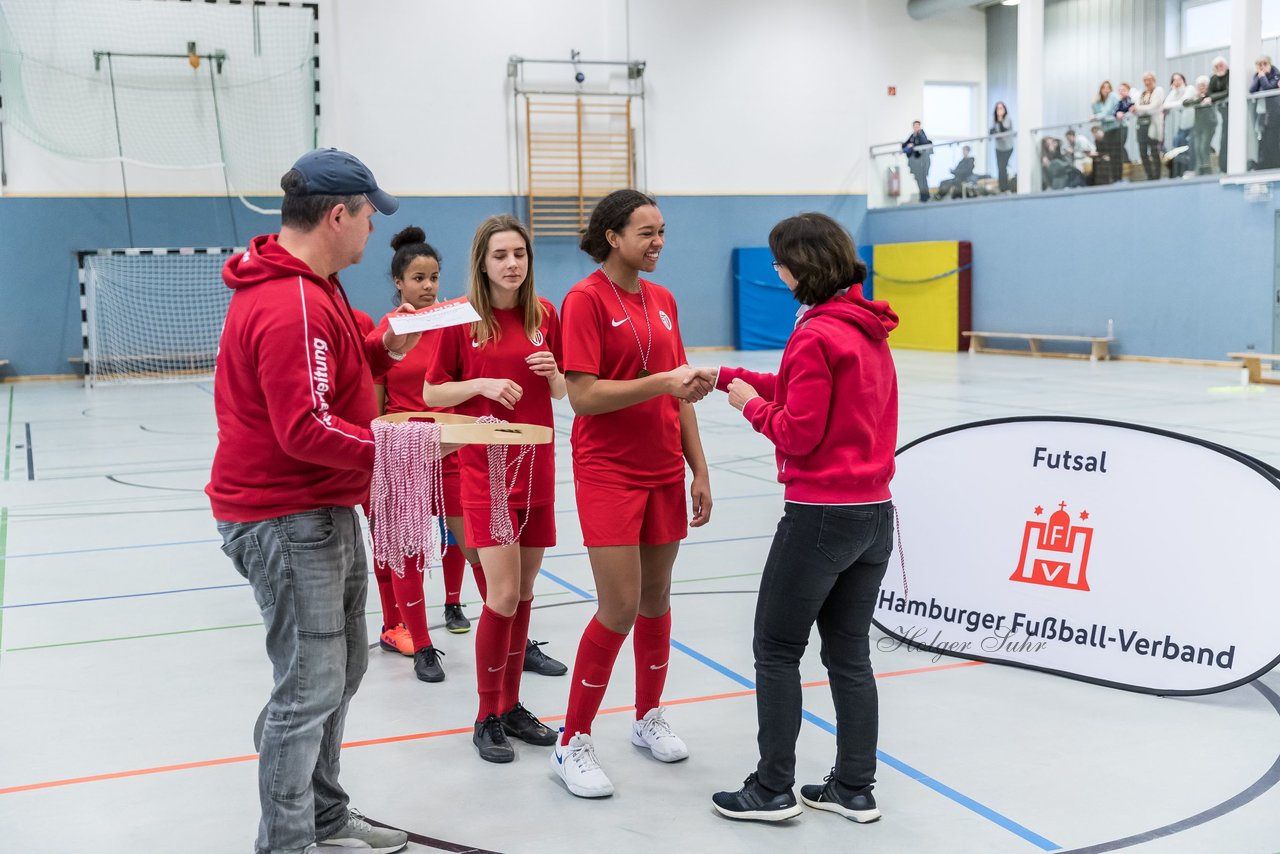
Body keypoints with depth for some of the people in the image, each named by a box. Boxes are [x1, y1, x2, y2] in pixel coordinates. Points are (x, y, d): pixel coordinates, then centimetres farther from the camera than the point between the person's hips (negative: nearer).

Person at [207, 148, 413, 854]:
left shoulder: (308, 287, 11)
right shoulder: (292, 306, -23)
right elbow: (307, 430, -28)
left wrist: (386, 351, 6)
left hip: (326, 512, 11)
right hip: (286, 522, -11)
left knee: (343, 667, 19)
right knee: (311, 690, -2)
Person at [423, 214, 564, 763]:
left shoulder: (544, 315, 6)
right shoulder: (462, 317, -5)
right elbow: (432, 394, -1)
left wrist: (552, 371, -8)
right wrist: (482, 384, -16)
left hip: (537, 467, 4)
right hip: (486, 467, -4)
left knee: (524, 593, 10)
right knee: (503, 595, -9)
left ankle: (511, 707, 24)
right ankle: (487, 719, 8)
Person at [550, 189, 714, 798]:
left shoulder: (662, 299, 10)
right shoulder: (586, 299, -10)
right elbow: (583, 395, -17)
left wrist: (699, 469, 12)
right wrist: (664, 381, -23)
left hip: (663, 473, 6)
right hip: (607, 473, -6)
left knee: (657, 599, 14)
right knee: (620, 608, -8)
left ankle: (649, 719, 33)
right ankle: (573, 745, 7)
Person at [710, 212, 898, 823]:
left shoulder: (817, 335, -17)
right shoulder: (869, 329, 10)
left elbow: (797, 434, -18)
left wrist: (750, 404, -1)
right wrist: (733, 378, 14)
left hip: (820, 515, -8)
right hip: (875, 513, 8)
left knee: (776, 651, 5)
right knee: (850, 654, 14)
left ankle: (772, 791, 13)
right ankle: (854, 789, 22)